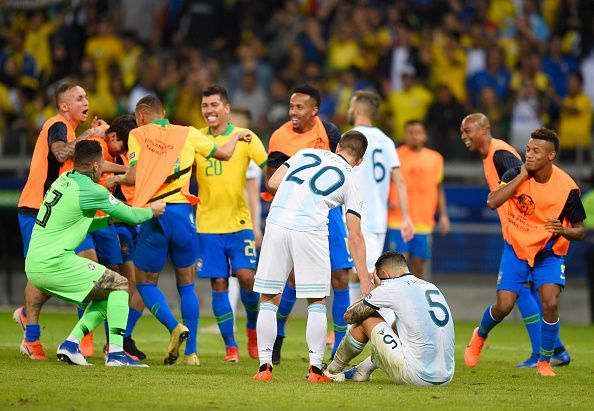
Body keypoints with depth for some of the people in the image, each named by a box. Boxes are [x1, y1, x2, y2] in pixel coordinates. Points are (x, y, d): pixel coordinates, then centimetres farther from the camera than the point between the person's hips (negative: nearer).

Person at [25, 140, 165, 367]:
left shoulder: (64, 180, 13)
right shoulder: (90, 190, -13)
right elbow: (131, 216, -1)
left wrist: (110, 219, 20)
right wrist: (152, 211, 19)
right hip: (54, 264, -9)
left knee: (104, 296, 18)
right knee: (120, 285, -2)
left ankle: (71, 344, 8)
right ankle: (115, 352, -10)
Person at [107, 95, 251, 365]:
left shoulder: (137, 135, 7)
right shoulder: (188, 133, 12)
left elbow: (134, 176, -2)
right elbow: (223, 153, 21)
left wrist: (116, 179, 19)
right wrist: (236, 137, 41)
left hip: (152, 216, -2)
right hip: (181, 212, 2)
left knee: (145, 283, 12)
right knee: (187, 285, 13)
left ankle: (175, 327, -14)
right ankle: (191, 352, 7)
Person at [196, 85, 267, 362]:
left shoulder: (245, 137, -1)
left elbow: (270, 169, -4)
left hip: (239, 221, -2)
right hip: (208, 223, 2)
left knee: (246, 275, -13)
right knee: (219, 284, -1)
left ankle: (253, 326, 14)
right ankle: (230, 345, 8)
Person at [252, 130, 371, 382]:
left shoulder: (306, 153, 19)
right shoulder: (350, 182, 13)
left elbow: (272, 183, 15)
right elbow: (355, 237, 11)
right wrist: (365, 280, 15)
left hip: (277, 223, 2)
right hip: (311, 231, -2)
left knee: (269, 300, 10)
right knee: (317, 302, 12)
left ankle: (265, 366, 6)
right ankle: (315, 369, 7)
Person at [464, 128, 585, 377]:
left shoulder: (568, 188, -16)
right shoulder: (516, 175, -13)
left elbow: (579, 231, -7)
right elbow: (492, 202, -28)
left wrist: (564, 231, -31)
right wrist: (522, 176, -29)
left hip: (550, 252, -1)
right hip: (516, 247, 1)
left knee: (550, 303, -21)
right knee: (504, 306, -6)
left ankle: (545, 362, 0)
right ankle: (479, 336, 30)